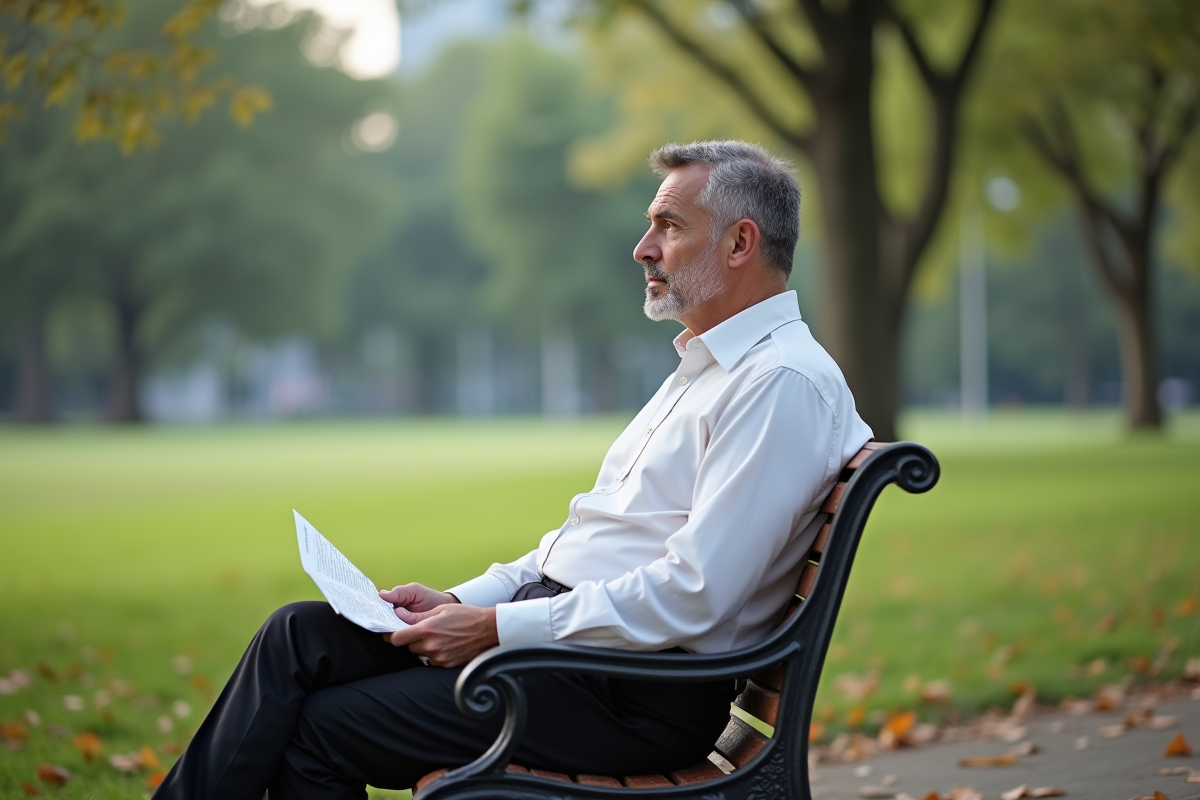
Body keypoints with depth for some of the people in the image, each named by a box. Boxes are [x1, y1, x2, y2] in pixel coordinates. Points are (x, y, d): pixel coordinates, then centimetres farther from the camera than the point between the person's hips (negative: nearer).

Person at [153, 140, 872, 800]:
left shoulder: (785, 384, -15)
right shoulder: (706, 369, 19)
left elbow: (692, 595, -23)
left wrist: (496, 627, -18)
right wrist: (462, 601, 8)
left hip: (637, 695, -9)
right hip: (563, 623, 9)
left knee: (322, 724, -11)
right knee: (302, 634, -2)